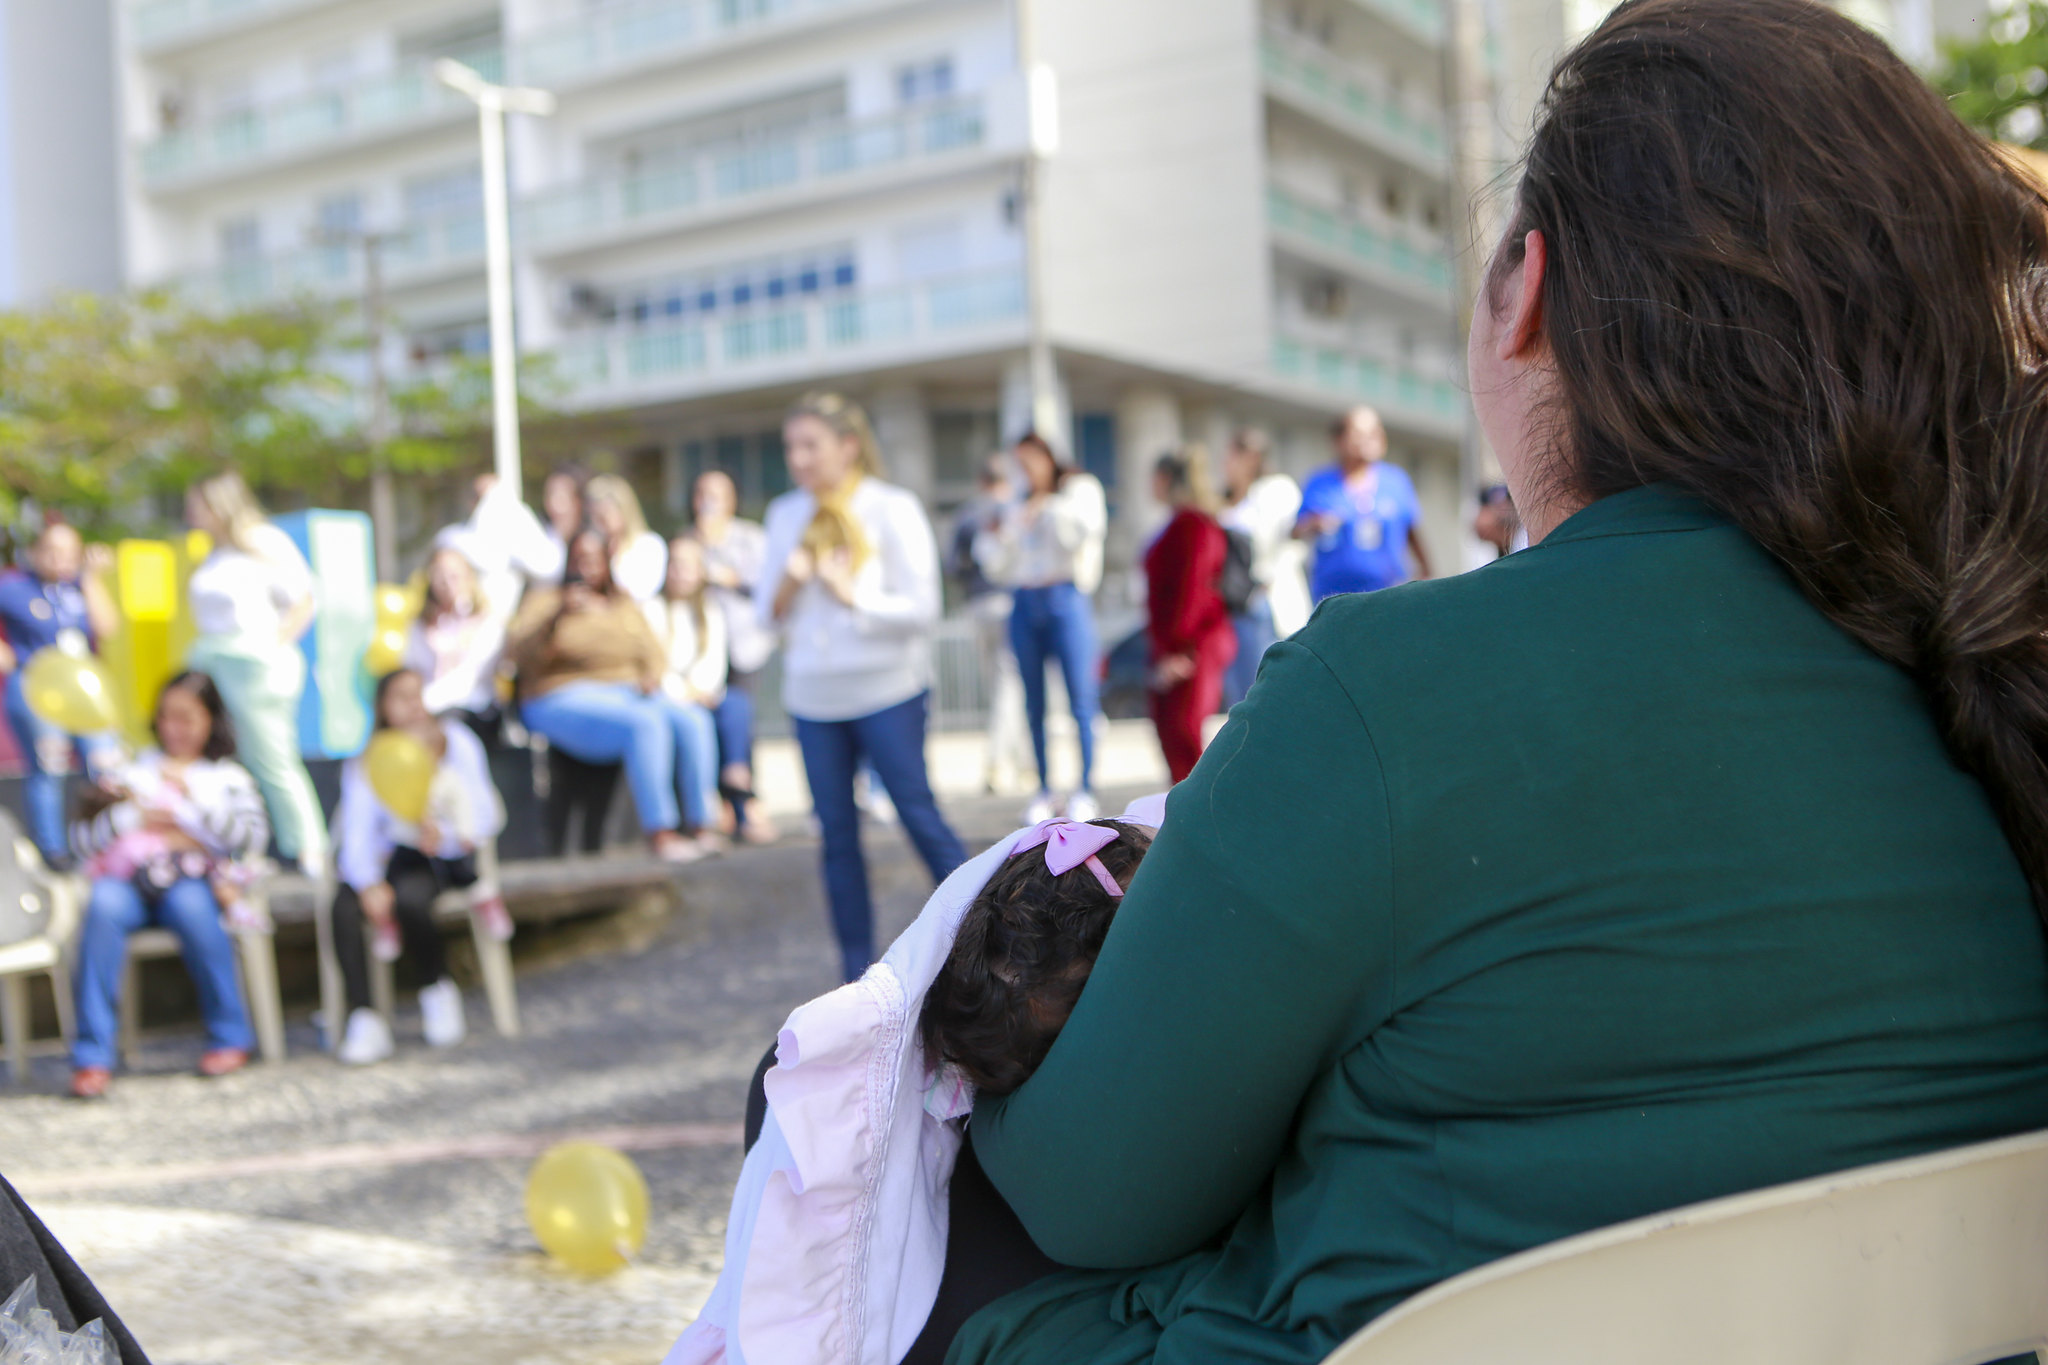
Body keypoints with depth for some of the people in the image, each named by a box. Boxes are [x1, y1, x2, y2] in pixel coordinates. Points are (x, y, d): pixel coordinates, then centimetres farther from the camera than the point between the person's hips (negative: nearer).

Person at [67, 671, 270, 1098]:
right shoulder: (133, 771, 27)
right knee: (104, 903, -35)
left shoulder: (229, 777, 21)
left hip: (196, 880, -2)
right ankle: (93, 1055, -35)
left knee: (188, 904, -38)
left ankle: (231, 1036, -25)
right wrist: (136, 816, 1)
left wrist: (190, 799, 0)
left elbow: (252, 837, 1)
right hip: (132, 878, 2)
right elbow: (82, 838, 16)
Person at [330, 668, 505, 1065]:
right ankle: (363, 1018, -28)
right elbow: (357, 833, -12)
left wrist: (445, 835, -30)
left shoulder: (458, 743, -4)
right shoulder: (367, 760, -2)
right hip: (393, 852, 2)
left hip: (449, 855, -2)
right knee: (345, 906, -29)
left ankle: (438, 992, -9)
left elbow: (485, 817, -9)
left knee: (409, 895, -34)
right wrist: (368, 883, -31)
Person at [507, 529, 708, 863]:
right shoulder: (545, 601, 8)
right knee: (645, 723, -35)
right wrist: (558, 616, -22)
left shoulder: (627, 606, 23)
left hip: (628, 693, 5)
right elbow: (518, 652, -7)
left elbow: (653, 653, 20)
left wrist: (652, 676, -3)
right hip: (564, 699, -5)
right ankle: (658, 832, -32)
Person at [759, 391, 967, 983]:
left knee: (918, 814, -6)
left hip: (887, 693, -4)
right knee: (837, 834, 6)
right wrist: (787, 584, -10)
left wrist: (852, 596, -20)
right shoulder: (786, 515, 9)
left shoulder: (892, 509, -5)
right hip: (812, 696, 4)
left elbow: (922, 609, -10)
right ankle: (857, 971, 14)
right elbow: (768, 612, 10)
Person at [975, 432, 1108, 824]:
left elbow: (1084, 532, -8)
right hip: (1024, 605, 5)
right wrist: (994, 540, 0)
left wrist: (1048, 509, -7)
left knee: (1080, 699, -7)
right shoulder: (1018, 508, 19)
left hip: (1065, 600, -4)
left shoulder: (1081, 488, 9)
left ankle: (1086, 792, -3)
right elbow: (1003, 569, 17)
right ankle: (1044, 791, 7)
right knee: (1034, 703, 3)